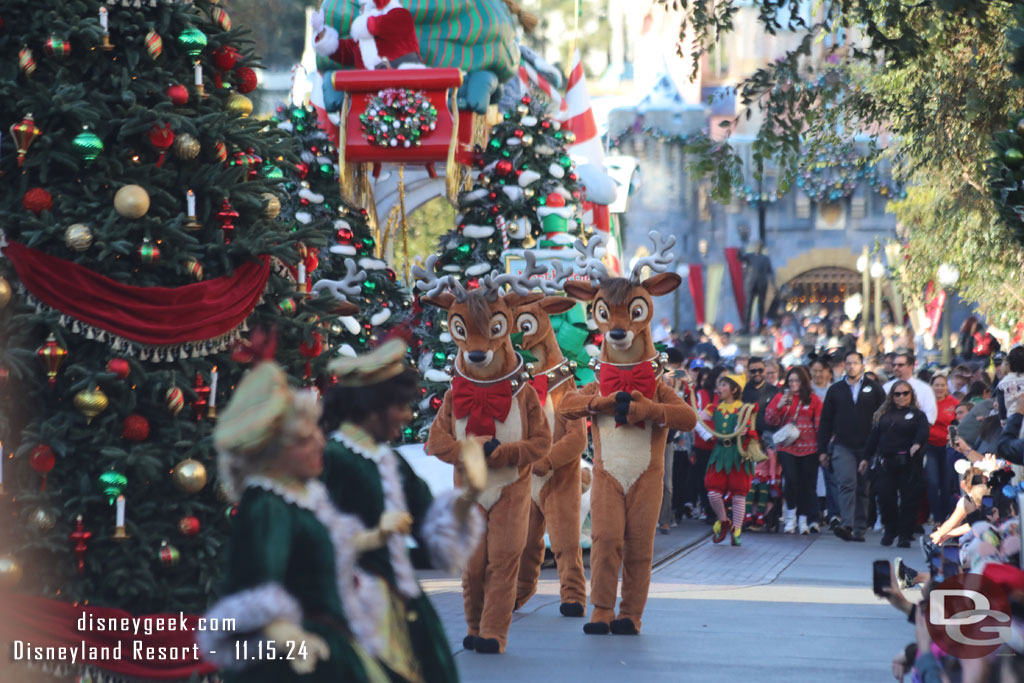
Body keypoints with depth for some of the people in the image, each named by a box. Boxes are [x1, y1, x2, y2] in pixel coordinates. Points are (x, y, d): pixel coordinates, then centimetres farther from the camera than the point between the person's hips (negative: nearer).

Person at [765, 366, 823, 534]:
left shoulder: (813, 399, 6)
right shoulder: (780, 397, 9)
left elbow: (820, 423, 9)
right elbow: (770, 420, 4)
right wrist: (779, 406, -11)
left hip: (808, 448, 0)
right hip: (787, 447, 0)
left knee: (807, 483, 1)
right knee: (791, 479, -15)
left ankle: (804, 519, 12)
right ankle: (791, 516, 0)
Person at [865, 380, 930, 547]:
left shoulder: (917, 414, 6)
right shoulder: (884, 414, 15)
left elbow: (923, 431, -11)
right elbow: (874, 436, 16)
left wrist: (917, 444, -31)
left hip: (908, 463, -2)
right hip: (885, 463, 3)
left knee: (908, 498, -2)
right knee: (885, 497, -3)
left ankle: (905, 534, 6)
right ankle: (890, 530, 16)